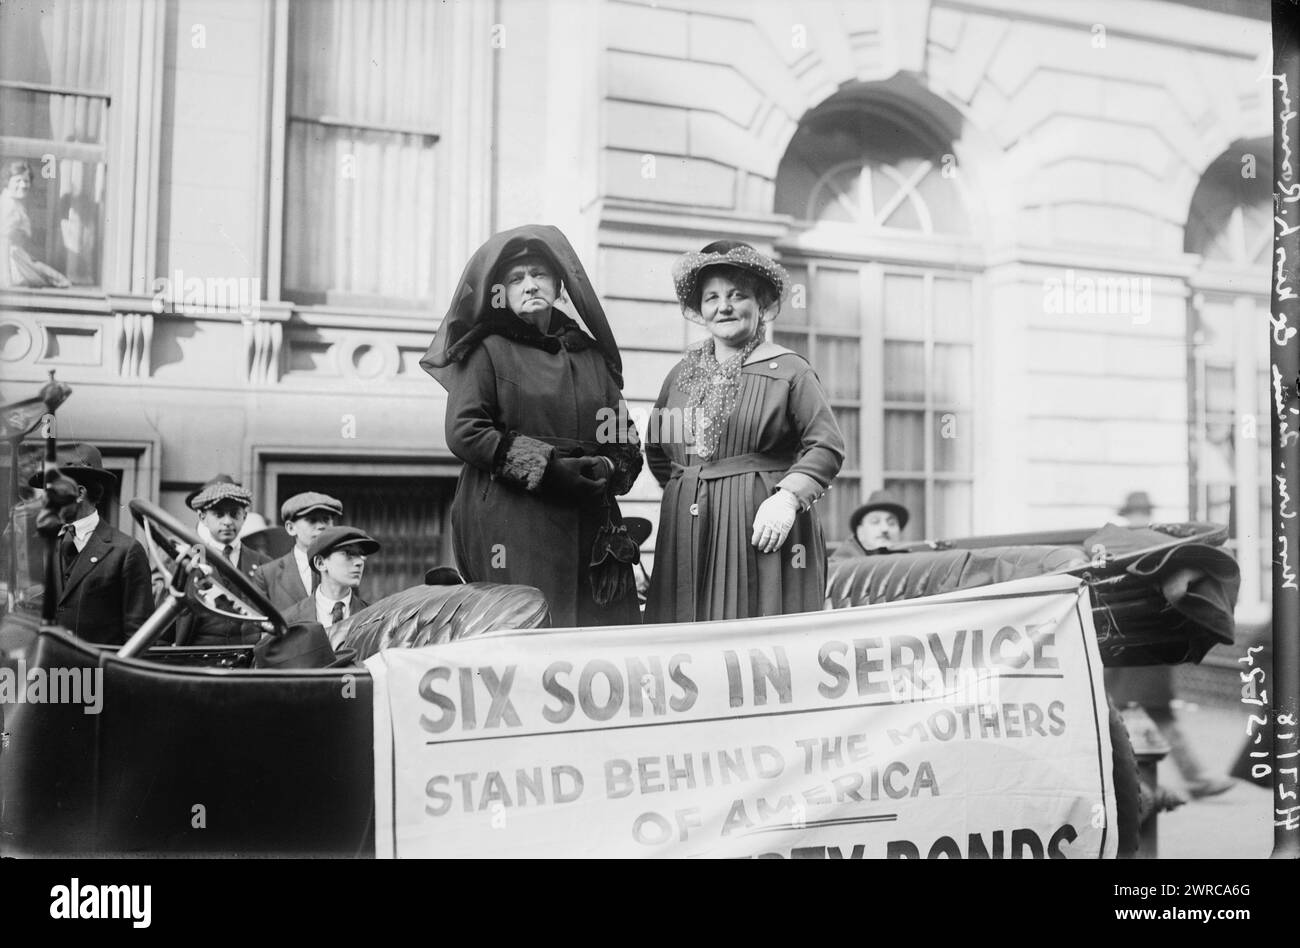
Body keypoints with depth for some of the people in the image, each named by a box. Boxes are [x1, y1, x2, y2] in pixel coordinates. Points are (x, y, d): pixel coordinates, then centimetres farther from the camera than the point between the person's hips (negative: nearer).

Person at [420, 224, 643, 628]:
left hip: (589, 526, 5)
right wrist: (546, 466, -12)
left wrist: (610, 470, -4)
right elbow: (463, 432, -7)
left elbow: (625, 434, 19)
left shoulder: (591, 353, 18)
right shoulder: (487, 350, 4)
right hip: (510, 523, -4)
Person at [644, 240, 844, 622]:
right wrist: (684, 488, 12)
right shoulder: (682, 374, 14)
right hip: (688, 538, 4)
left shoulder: (789, 371, 0)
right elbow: (656, 450, 25)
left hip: (763, 530, -4)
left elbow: (827, 447, -6)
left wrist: (787, 497, -18)